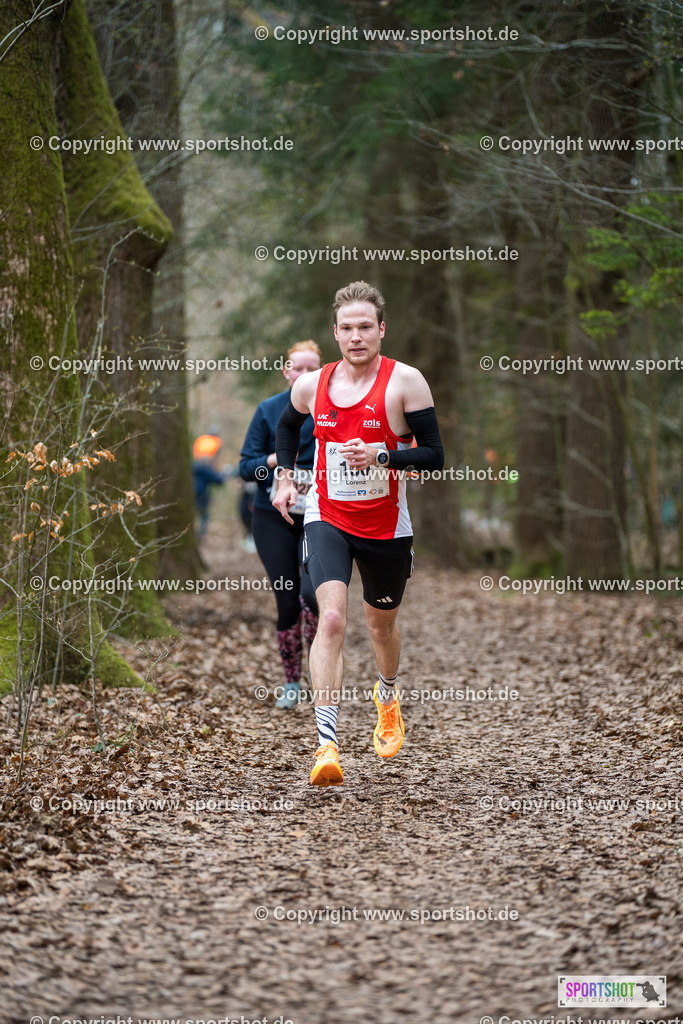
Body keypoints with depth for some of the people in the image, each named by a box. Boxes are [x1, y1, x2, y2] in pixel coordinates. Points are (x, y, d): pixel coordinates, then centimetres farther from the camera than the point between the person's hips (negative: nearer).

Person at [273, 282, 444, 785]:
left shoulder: (405, 381, -10)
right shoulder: (312, 384, 0)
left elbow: (434, 455, -11)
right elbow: (288, 425, 24)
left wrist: (381, 456, -25)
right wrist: (285, 477, 13)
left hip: (387, 526, 0)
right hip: (327, 519, 0)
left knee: (382, 625, 19)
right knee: (332, 618, -21)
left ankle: (388, 696, 54)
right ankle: (327, 745, -26)